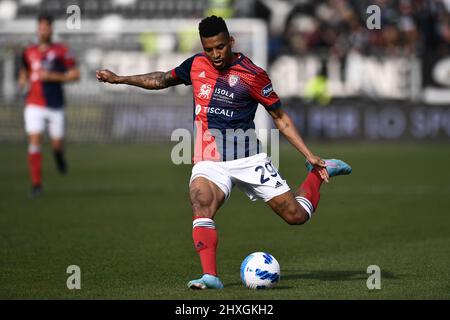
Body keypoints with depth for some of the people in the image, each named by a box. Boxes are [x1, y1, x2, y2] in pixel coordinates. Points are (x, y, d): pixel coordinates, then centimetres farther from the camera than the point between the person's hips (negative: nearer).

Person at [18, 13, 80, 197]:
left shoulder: (61, 51, -3)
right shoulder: (29, 52, 7)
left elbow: (75, 74, -4)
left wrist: (53, 76, -14)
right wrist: (22, 81, 1)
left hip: (55, 106, -1)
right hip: (34, 105, 1)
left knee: (57, 144, 5)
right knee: (34, 142, -11)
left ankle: (59, 154, 44)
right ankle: (36, 184, -7)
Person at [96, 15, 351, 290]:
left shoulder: (252, 74, -7)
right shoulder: (196, 65, 5)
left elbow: (280, 117, 0)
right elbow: (163, 80, 24)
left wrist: (309, 155, -5)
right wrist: (119, 79, 22)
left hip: (248, 157, -2)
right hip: (209, 161, 2)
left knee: (297, 215, -2)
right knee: (200, 203, -31)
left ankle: (318, 172, 29)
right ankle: (210, 277, -36)